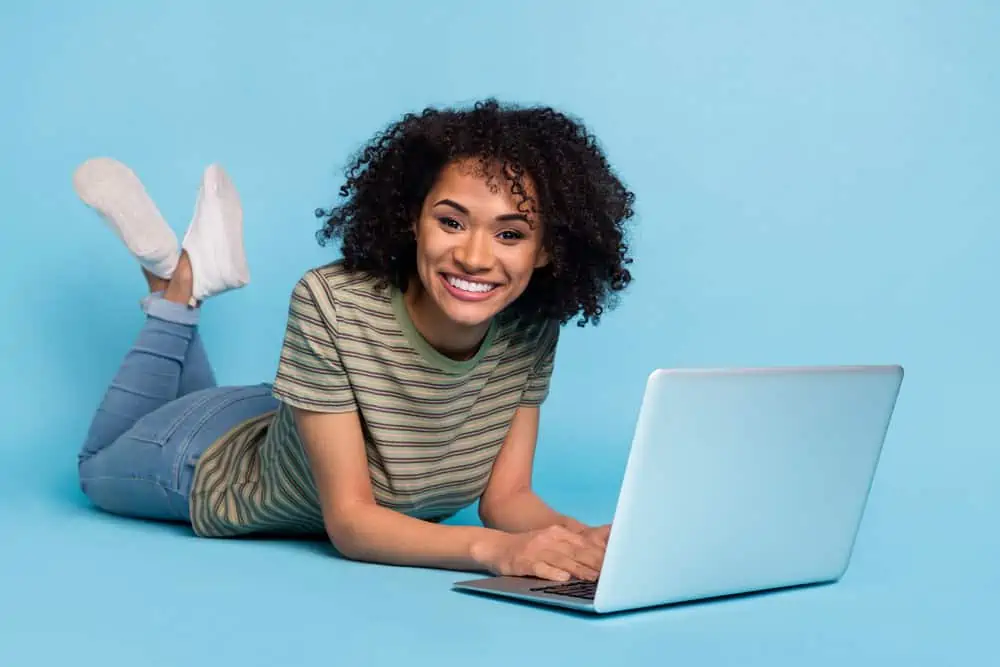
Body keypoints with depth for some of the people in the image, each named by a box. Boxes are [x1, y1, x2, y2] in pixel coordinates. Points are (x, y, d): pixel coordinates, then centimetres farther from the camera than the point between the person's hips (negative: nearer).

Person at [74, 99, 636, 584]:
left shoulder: (532, 329, -28)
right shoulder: (333, 303, -41)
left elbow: (505, 497, -21)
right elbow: (349, 521, -39)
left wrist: (584, 538, -44)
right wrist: (495, 548, -56)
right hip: (215, 465, -4)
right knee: (101, 470, 31)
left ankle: (199, 274, 36)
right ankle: (177, 283, 30)